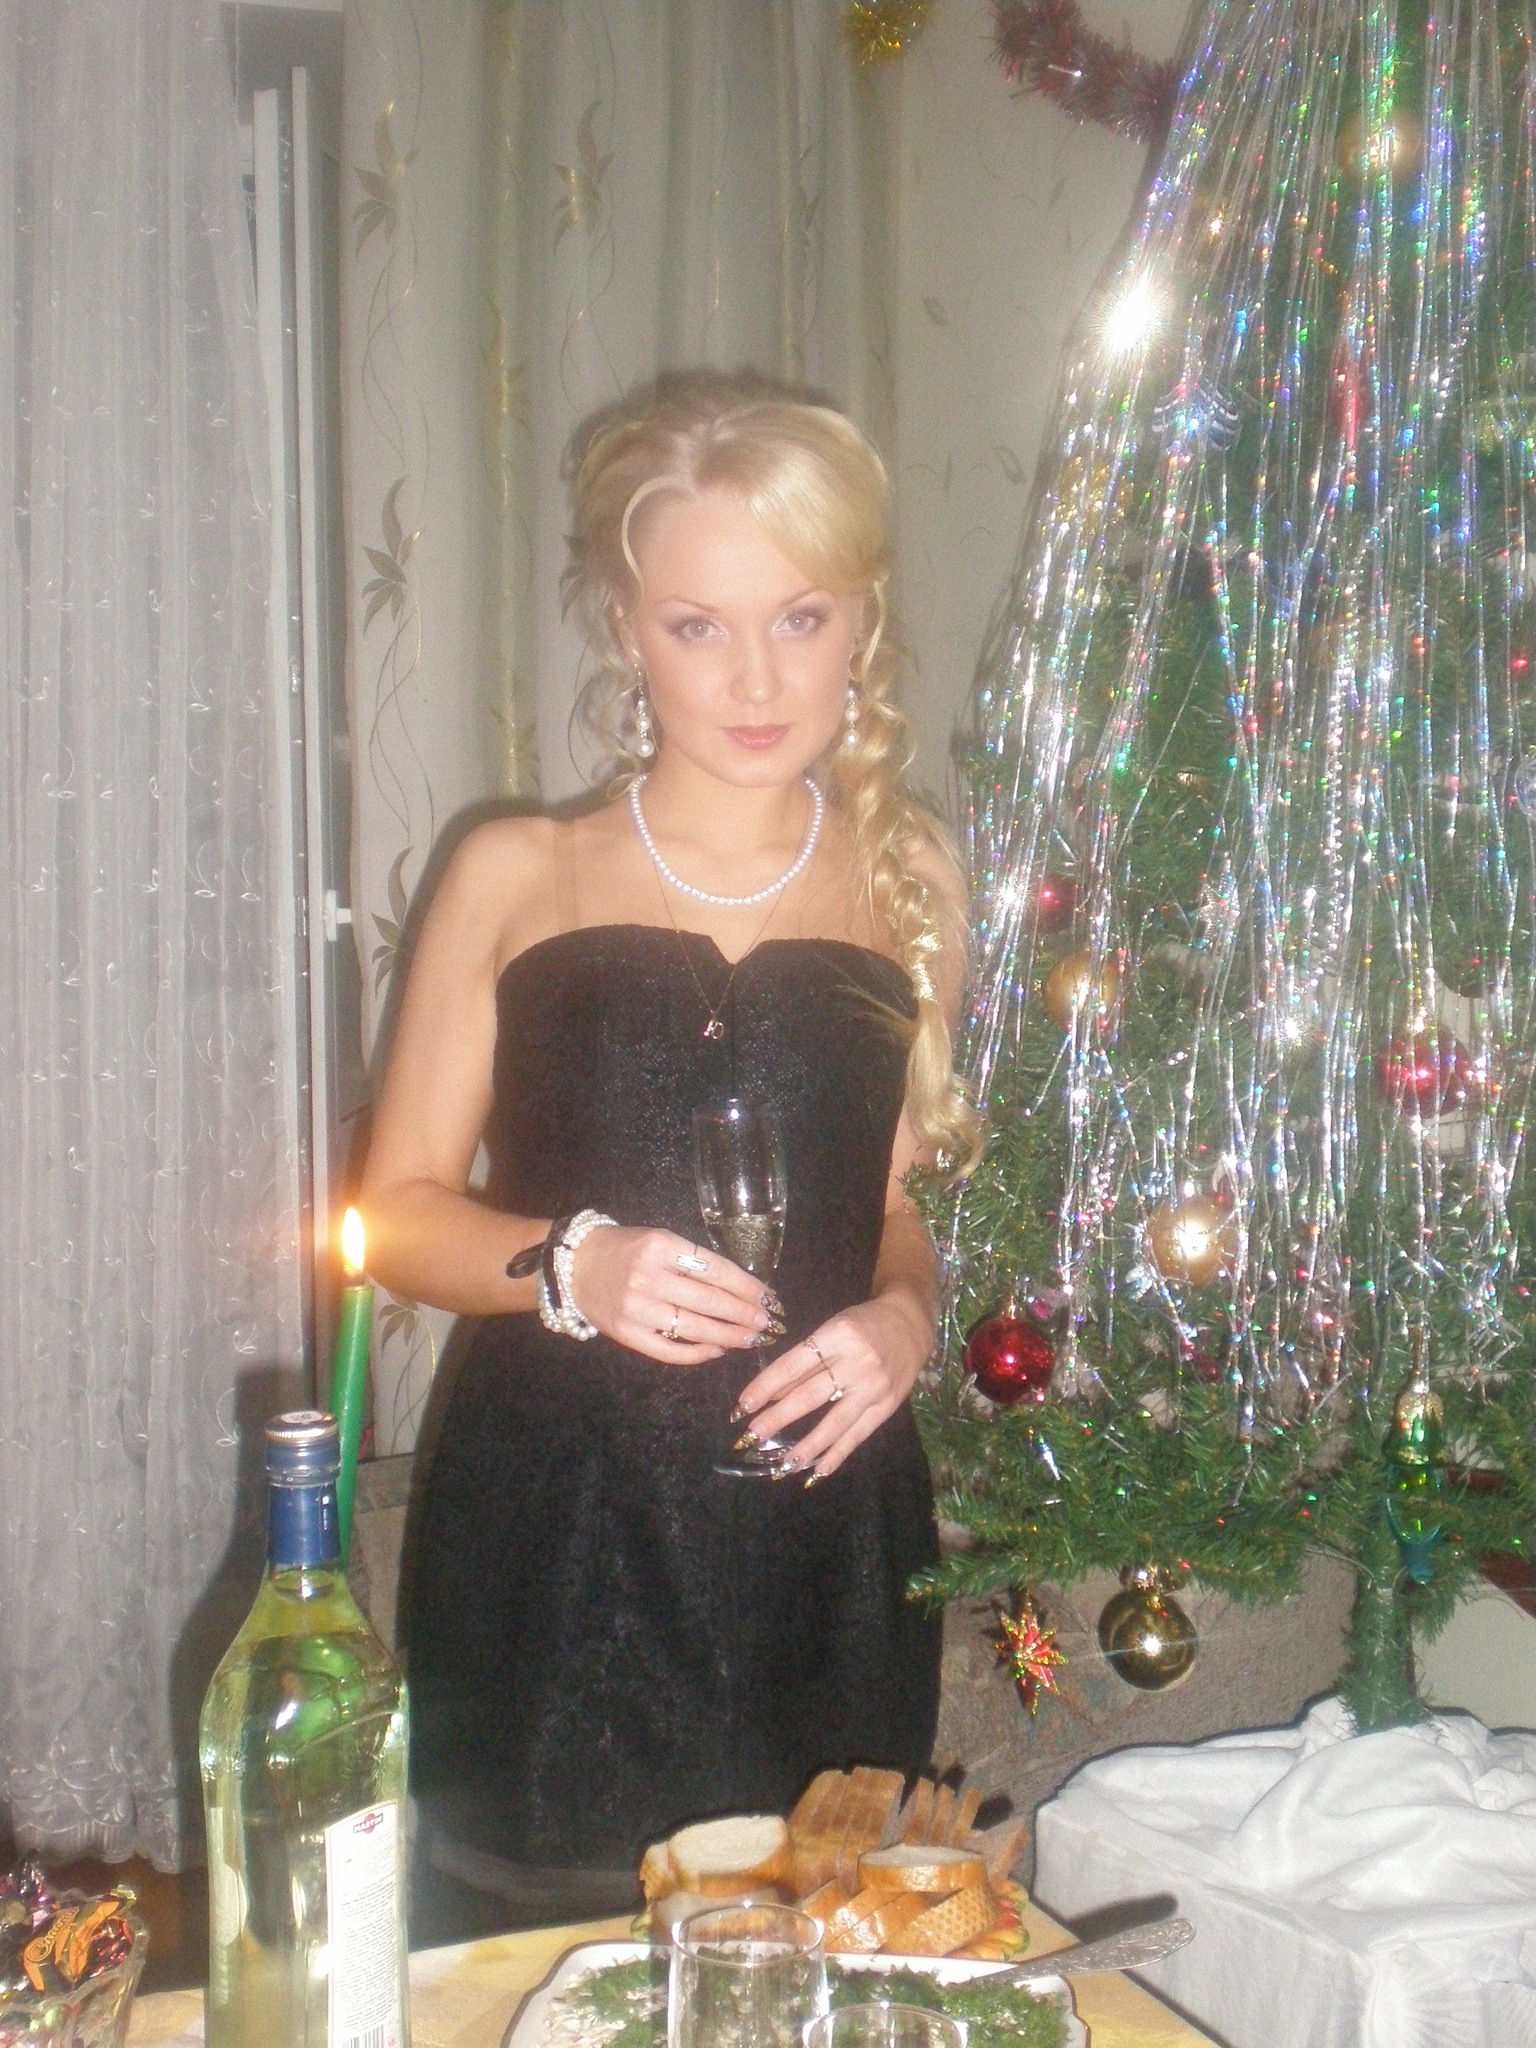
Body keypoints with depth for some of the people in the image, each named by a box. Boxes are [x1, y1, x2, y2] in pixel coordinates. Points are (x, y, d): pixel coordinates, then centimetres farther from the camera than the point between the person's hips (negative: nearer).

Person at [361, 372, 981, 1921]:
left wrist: (907, 1318, -3)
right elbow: (399, 1210, 4)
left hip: (819, 1548, 2)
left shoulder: (907, 887, 7)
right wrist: (572, 1267, -14)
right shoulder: (517, 881, 0)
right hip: (552, 1538, -1)